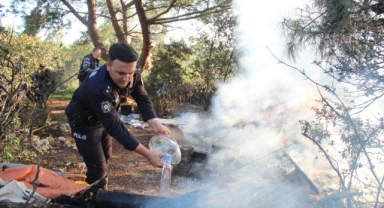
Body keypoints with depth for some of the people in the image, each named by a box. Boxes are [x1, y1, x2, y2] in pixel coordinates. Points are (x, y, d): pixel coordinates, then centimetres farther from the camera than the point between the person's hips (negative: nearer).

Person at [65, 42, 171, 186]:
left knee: (106, 159, 23)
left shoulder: (131, 74, -23)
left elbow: (142, 98, -13)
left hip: (105, 118, 7)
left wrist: (154, 122, -34)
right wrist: (147, 154, -46)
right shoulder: (97, 88, -42)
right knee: (98, 170, -5)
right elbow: (114, 126, -41)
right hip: (84, 122, -7)